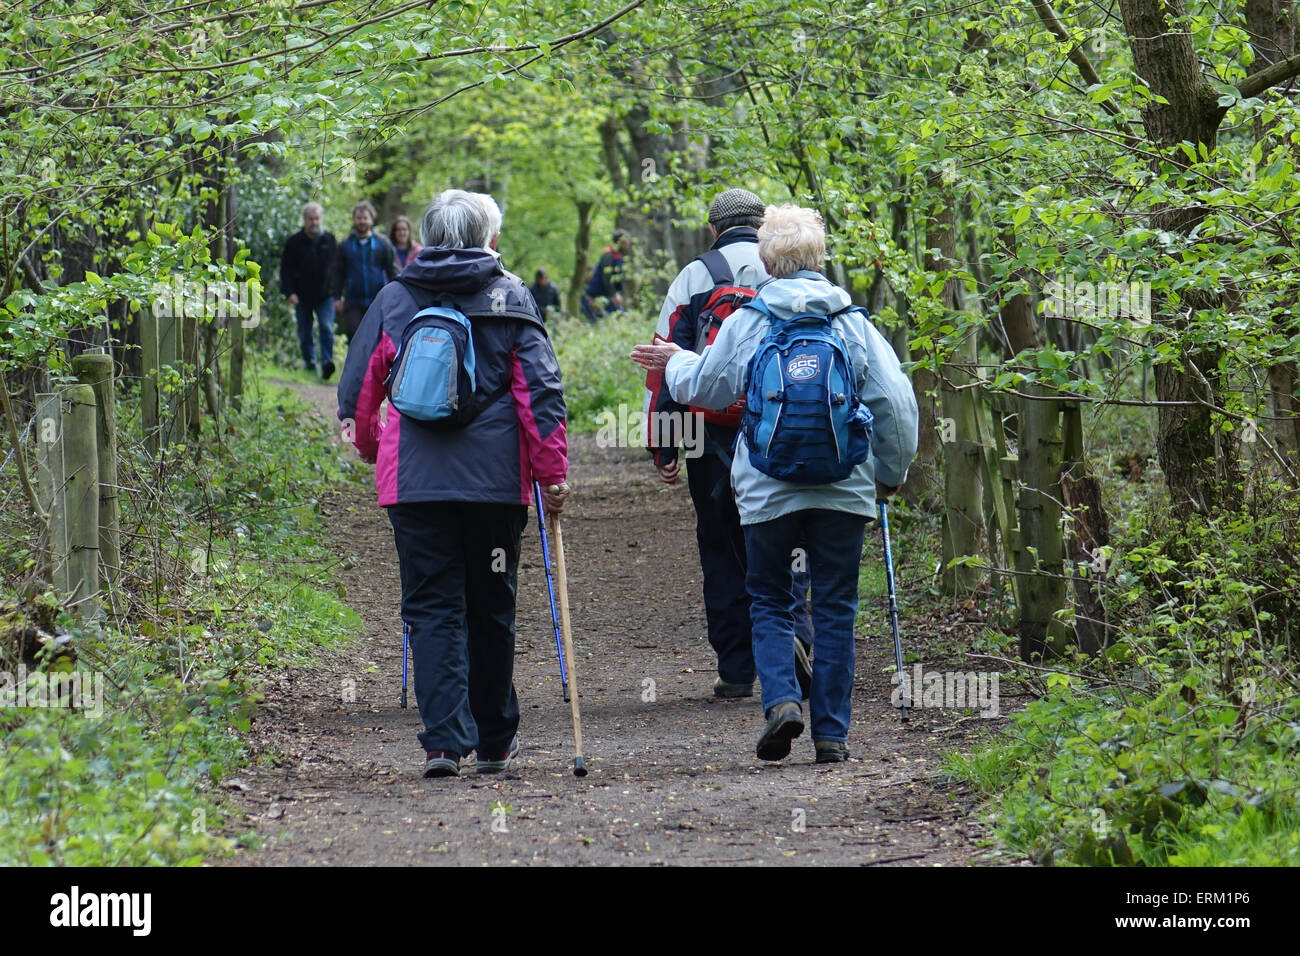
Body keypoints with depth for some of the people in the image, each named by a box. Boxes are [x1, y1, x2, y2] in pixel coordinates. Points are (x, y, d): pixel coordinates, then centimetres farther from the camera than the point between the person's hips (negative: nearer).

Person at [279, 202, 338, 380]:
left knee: (327, 328, -15)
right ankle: (309, 363, 20)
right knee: (305, 333, 8)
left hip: (325, 296, -1)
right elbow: (285, 269, 2)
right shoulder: (294, 242, 2)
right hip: (303, 296, 1)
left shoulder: (329, 240, 6)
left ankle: (327, 362, -21)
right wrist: (289, 292, -9)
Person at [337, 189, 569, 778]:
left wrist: (370, 448, 29)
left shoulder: (394, 299, 6)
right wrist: (552, 471, 0)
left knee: (432, 608, 1)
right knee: (491, 607, 12)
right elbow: (540, 389, -4)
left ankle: (445, 739, -13)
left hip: (414, 480, 0)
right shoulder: (510, 297, 2)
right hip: (495, 480, 0)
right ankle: (495, 741, 21)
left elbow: (357, 390, 10)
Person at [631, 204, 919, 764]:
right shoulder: (854, 323, 0)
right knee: (835, 606, 8)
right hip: (844, 485, 1)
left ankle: (781, 698, -10)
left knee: (769, 599, 13)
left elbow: (704, 386, 11)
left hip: (768, 488, -1)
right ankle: (832, 732, 7)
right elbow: (895, 403, 0)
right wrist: (890, 473, 14)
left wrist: (674, 363, 33)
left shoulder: (747, 323, -3)